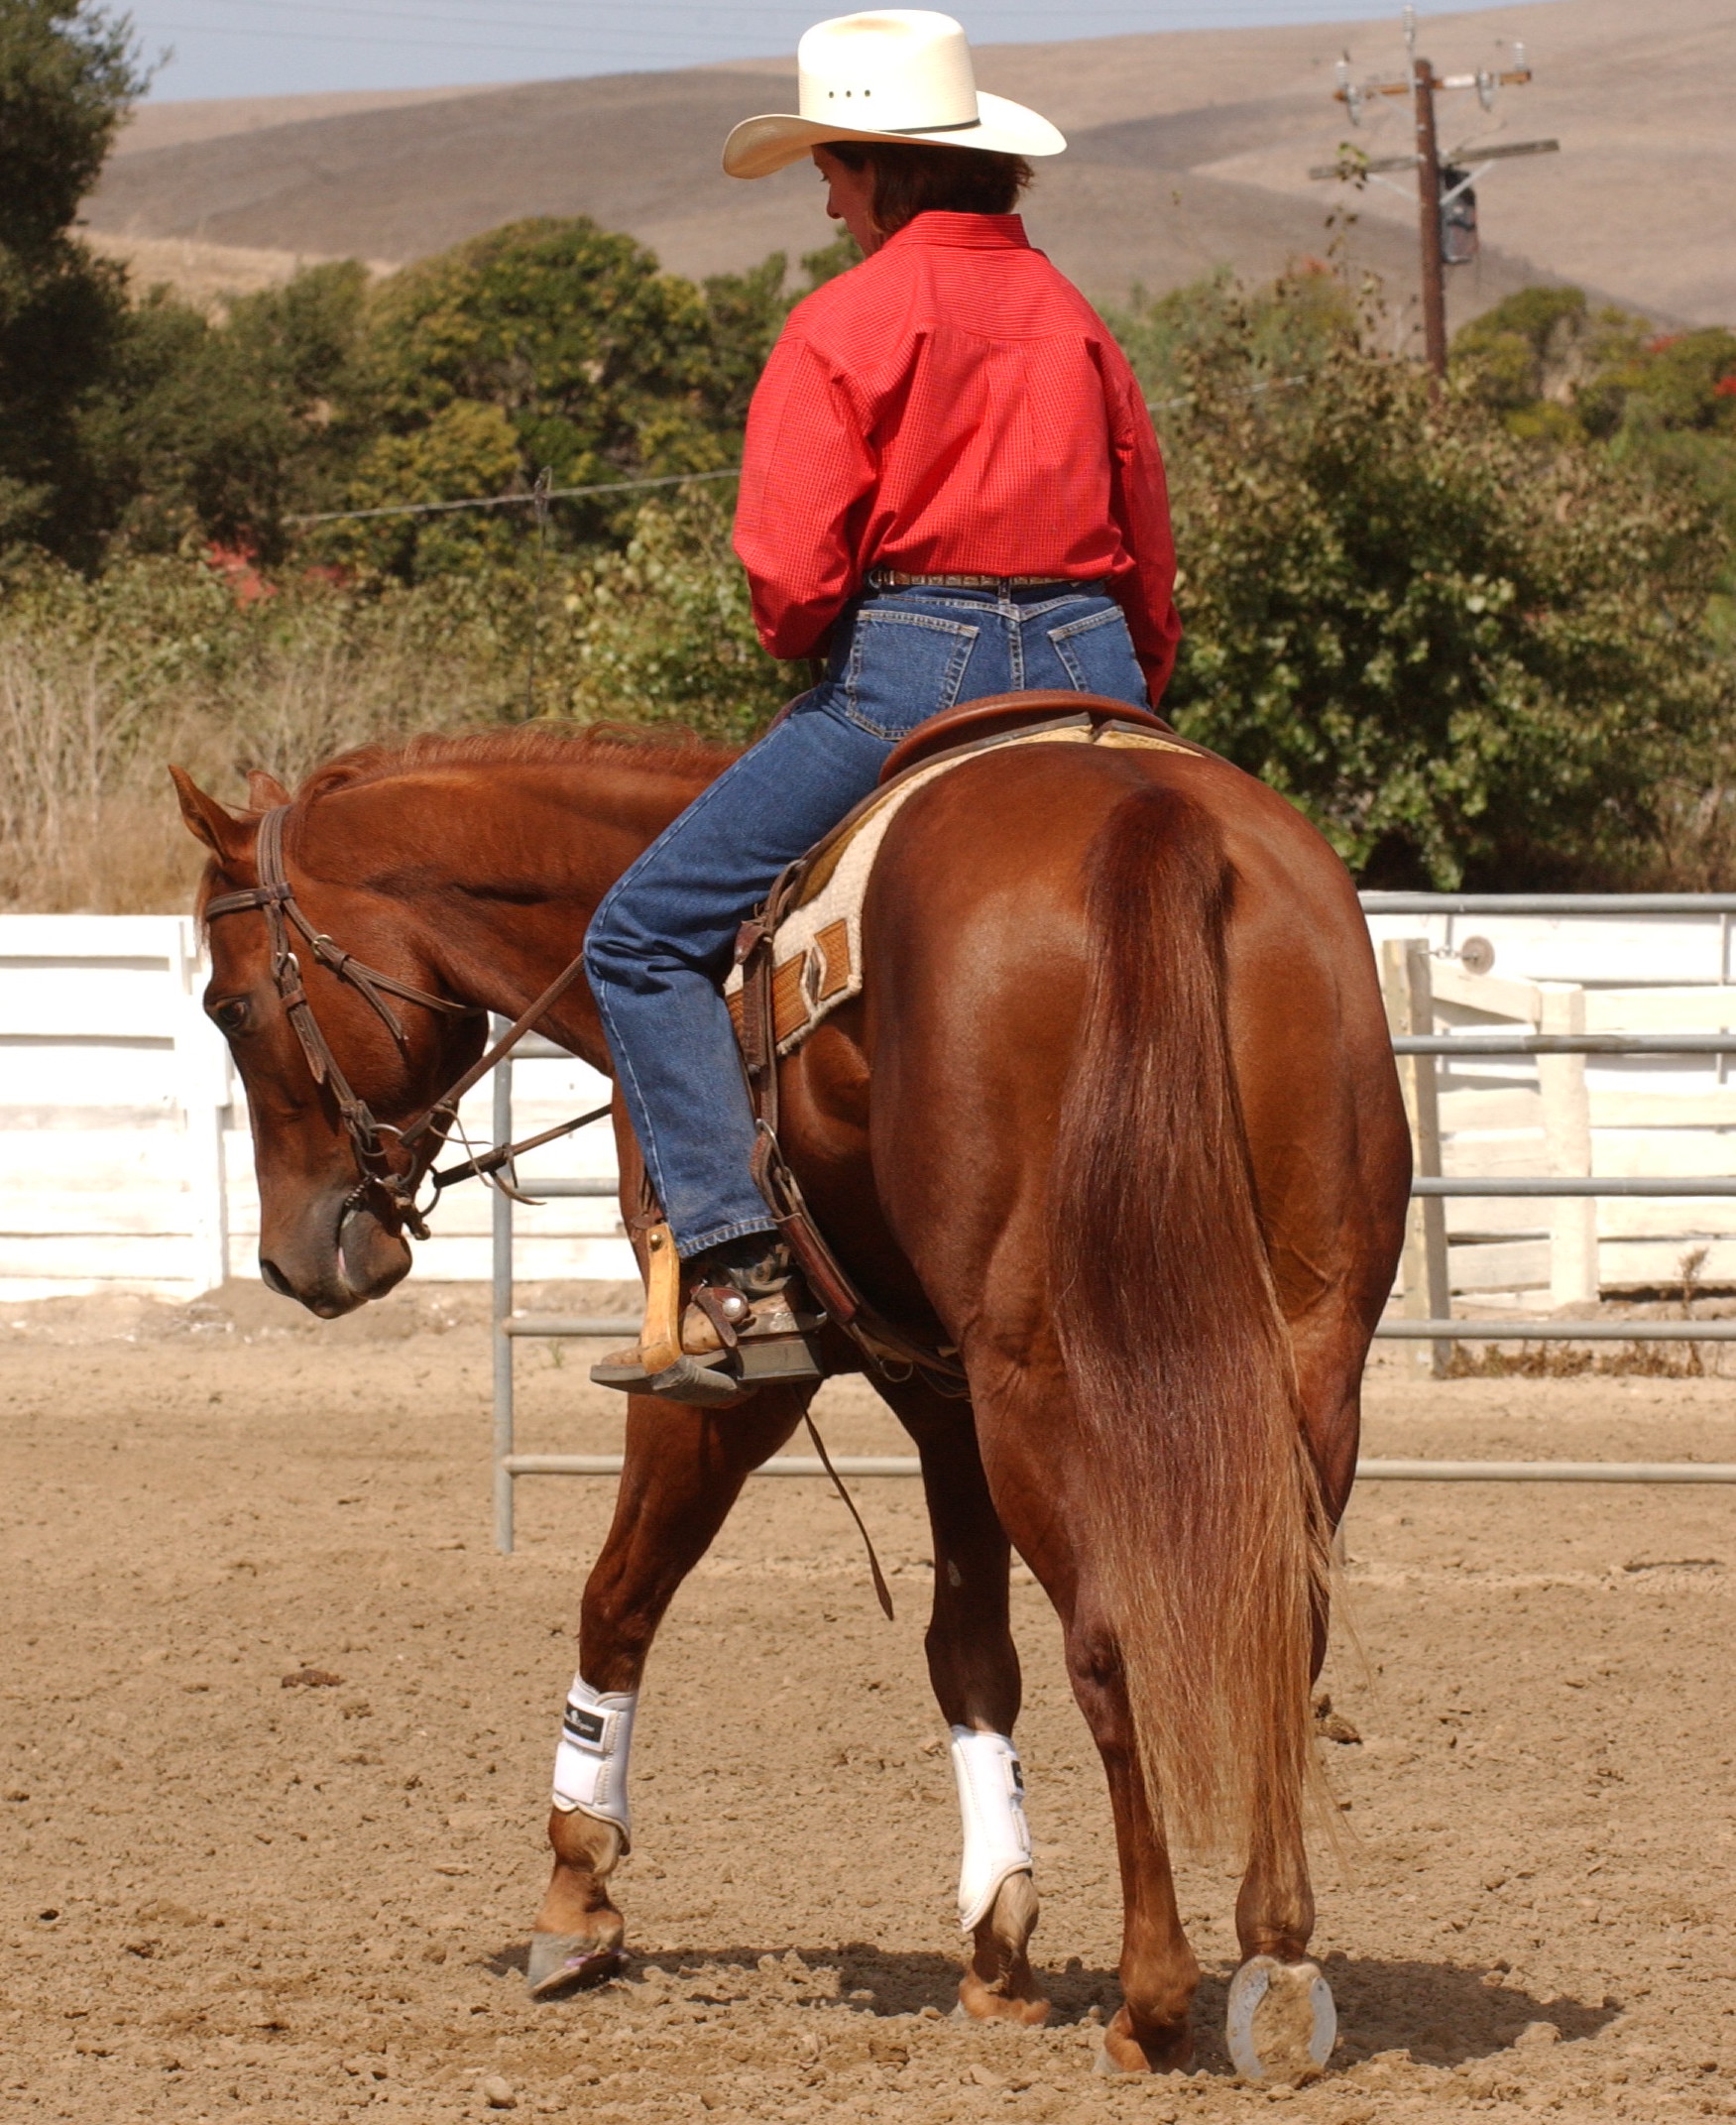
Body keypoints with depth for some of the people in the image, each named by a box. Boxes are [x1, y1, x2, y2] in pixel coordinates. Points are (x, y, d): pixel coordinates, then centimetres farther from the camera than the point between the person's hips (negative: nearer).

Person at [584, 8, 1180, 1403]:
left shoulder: (850, 322, -6)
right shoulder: (1074, 320, 14)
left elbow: (791, 572, -13)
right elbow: (1151, 567, 18)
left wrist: (797, 642, 8)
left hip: (909, 665, -6)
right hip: (1090, 668, 6)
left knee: (649, 938, 3)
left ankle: (741, 1277, -9)